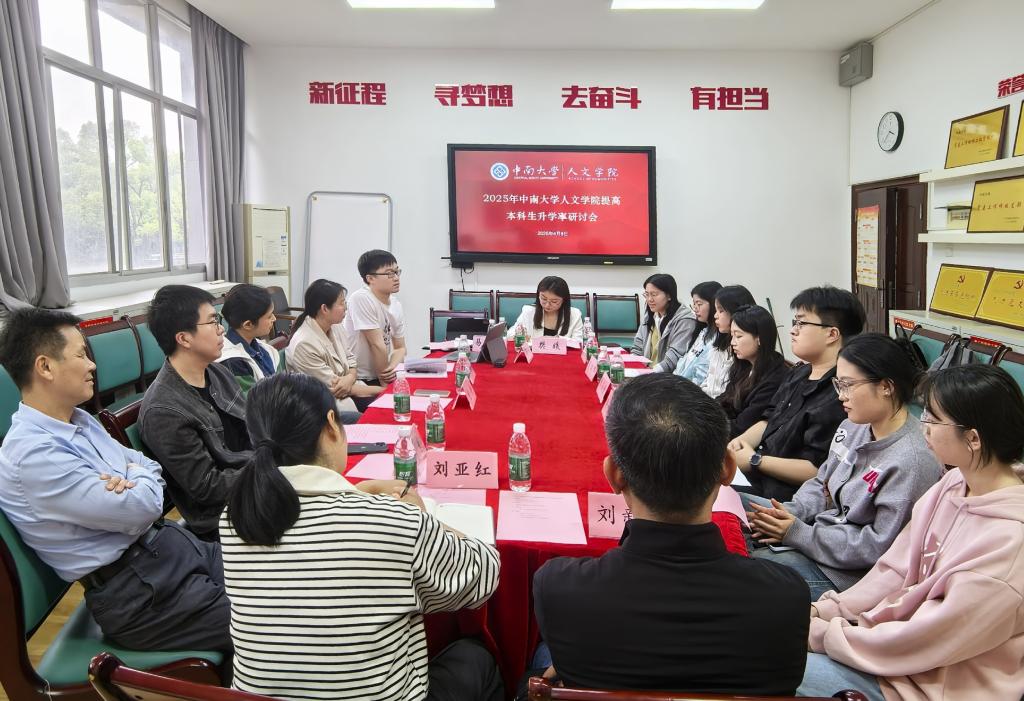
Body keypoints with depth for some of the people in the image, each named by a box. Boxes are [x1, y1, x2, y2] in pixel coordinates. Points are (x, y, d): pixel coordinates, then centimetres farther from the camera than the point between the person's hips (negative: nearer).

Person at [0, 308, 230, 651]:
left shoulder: (80, 420, 9)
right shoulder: (32, 454, -21)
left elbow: (150, 467, 14)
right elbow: (142, 508, -25)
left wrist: (133, 481, -10)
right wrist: (137, 476, -2)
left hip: (173, 543, 9)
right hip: (137, 594, -9)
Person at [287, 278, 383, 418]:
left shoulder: (336, 327, 2)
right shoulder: (304, 344, -22)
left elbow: (351, 359, 11)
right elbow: (332, 387, -17)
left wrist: (350, 379, -14)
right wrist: (377, 390, -14)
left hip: (347, 394, 8)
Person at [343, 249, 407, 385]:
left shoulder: (396, 305, 4)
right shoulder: (361, 299, -17)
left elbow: (400, 348, 10)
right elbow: (377, 344, -17)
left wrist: (393, 368, -10)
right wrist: (385, 382, -10)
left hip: (383, 375, 7)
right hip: (359, 380, -7)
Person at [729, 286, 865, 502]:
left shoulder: (838, 398, -21)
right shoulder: (798, 374, 13)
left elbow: (817, 471, -23)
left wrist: (755, 460, -16)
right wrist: (740, 442, -2)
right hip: (756, 479, 9)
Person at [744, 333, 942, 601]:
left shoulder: (913, 461, -24)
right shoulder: (854, 426, 3)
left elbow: (878, 546, -23)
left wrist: (798, 534, -22)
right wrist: (790, 512, -7)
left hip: (844, 573, -9)